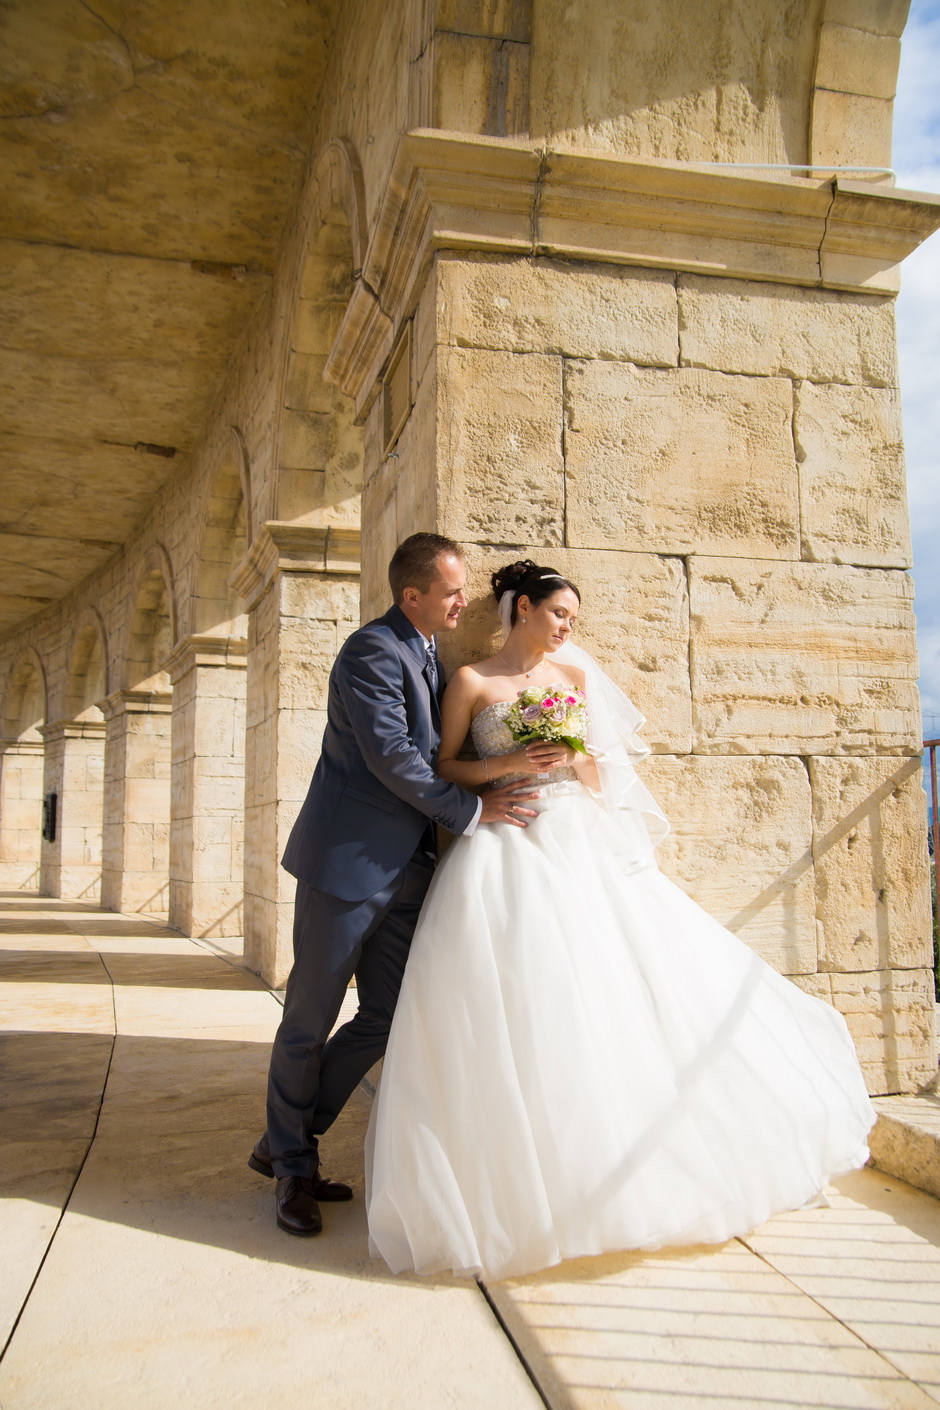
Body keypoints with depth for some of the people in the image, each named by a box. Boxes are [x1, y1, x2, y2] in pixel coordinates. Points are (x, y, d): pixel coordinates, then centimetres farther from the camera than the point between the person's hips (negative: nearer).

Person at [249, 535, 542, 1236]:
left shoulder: (431, 655, 15)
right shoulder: (372, 651, -13)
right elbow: (392, 757, -20)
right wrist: (471, 809, -12)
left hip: (403, 868, 9)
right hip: (349, 861, -8)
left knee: (386, 1018, 10)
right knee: (310, 1020, 5)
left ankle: (284, 1143, 28)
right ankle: (292, 1166, 25)